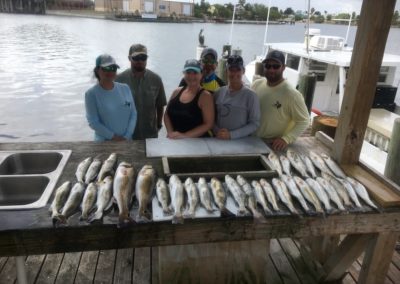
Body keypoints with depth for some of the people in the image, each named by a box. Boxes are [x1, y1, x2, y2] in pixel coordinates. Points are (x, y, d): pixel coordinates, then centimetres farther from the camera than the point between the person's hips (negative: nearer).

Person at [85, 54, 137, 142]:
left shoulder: (125, 88, 2)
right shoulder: (91, 94, -7)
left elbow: (133, 114, 1)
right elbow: (93, 122, -10)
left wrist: (126, 136, -8)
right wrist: (113, 137, -12)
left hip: (127, 140, 3)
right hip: (104, 143, -3)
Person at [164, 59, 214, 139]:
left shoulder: (205, 96, -7)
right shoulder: (177, 92, 7)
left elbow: (208, 124, -10)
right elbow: (167, 114, 13)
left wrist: (185, 136, -14)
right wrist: (170, 132, -3)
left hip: (197, 141, -3)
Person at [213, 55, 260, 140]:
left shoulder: (250, 95, -4)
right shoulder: (219, 92, 5)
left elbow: (254, 124, -5)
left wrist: (231, 135, -12)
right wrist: (217, 131, -8)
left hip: (241, 141, -2)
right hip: (218, 139, 3)